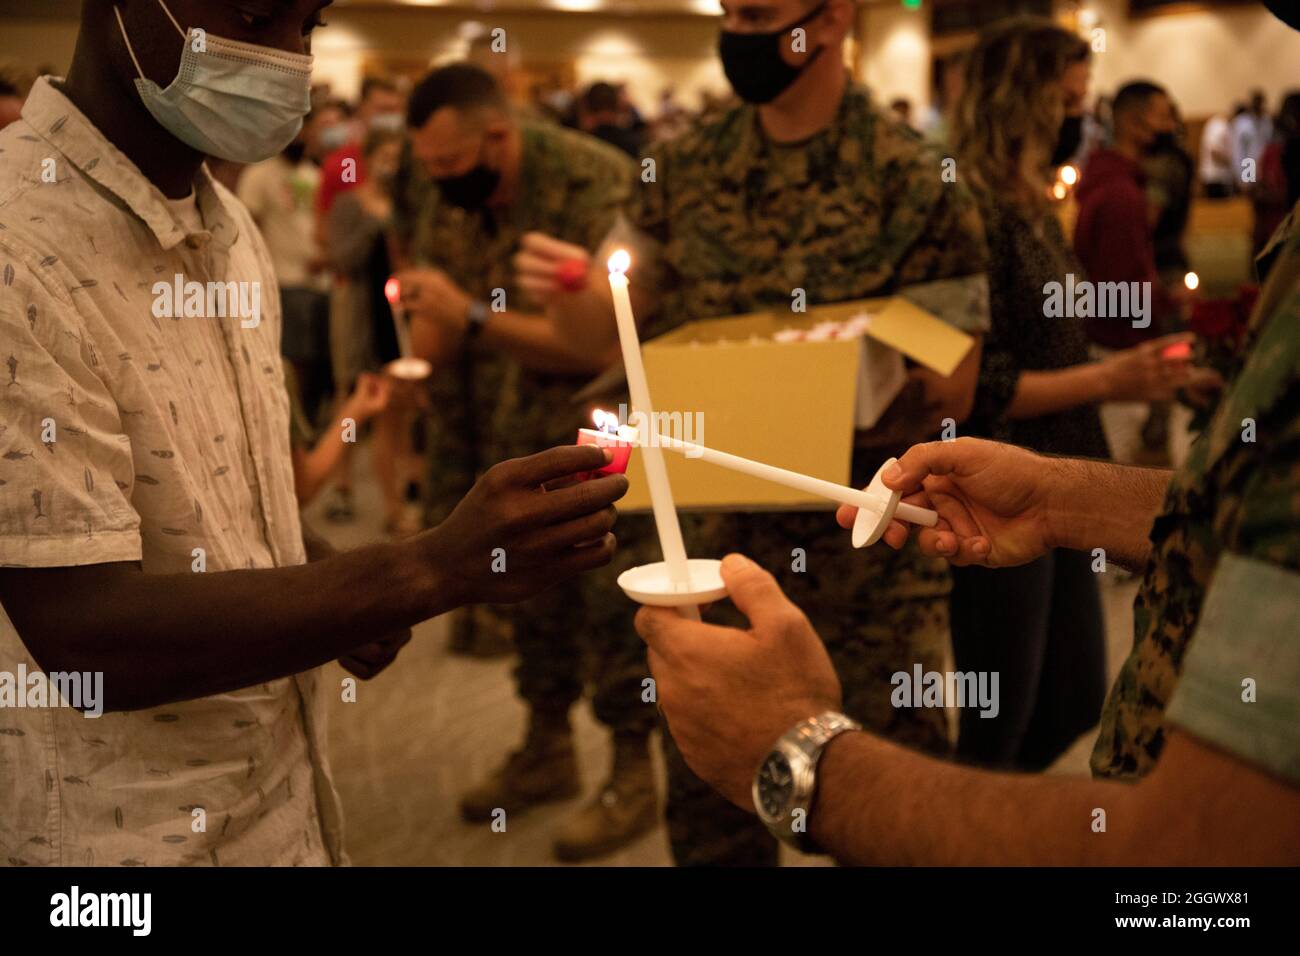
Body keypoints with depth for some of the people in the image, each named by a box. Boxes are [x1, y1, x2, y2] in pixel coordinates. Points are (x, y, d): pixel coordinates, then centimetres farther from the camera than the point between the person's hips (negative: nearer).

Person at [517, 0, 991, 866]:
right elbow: (610, 327, 8)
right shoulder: (686, 167, 4)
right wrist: (565, 290, -14)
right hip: (701, 538, 4)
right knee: (708, 809, 17)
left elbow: (951, 393, -9)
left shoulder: (918, 184, -10)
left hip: (862, 551, -3)